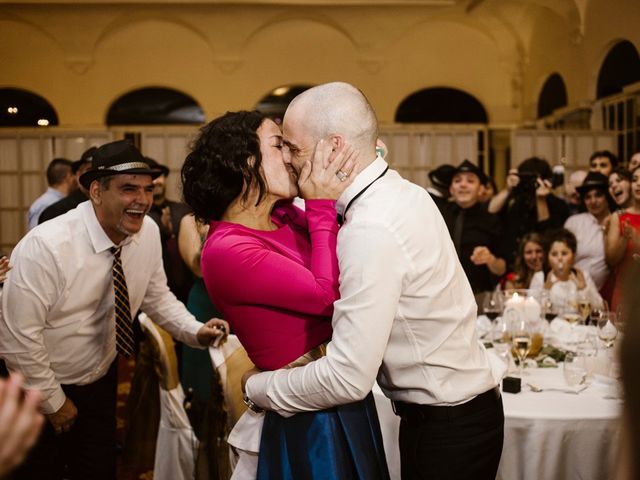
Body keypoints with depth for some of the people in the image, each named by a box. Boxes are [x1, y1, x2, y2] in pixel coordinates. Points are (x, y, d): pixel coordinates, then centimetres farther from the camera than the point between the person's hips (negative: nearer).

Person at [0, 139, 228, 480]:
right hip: (38, 392, -5)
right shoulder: (45, 247, -28)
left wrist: (195, 331, -13)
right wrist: (54, 401, -14)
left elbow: (156, 297, 4)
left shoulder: (148, 232, -10)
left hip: (100, 383, 5)